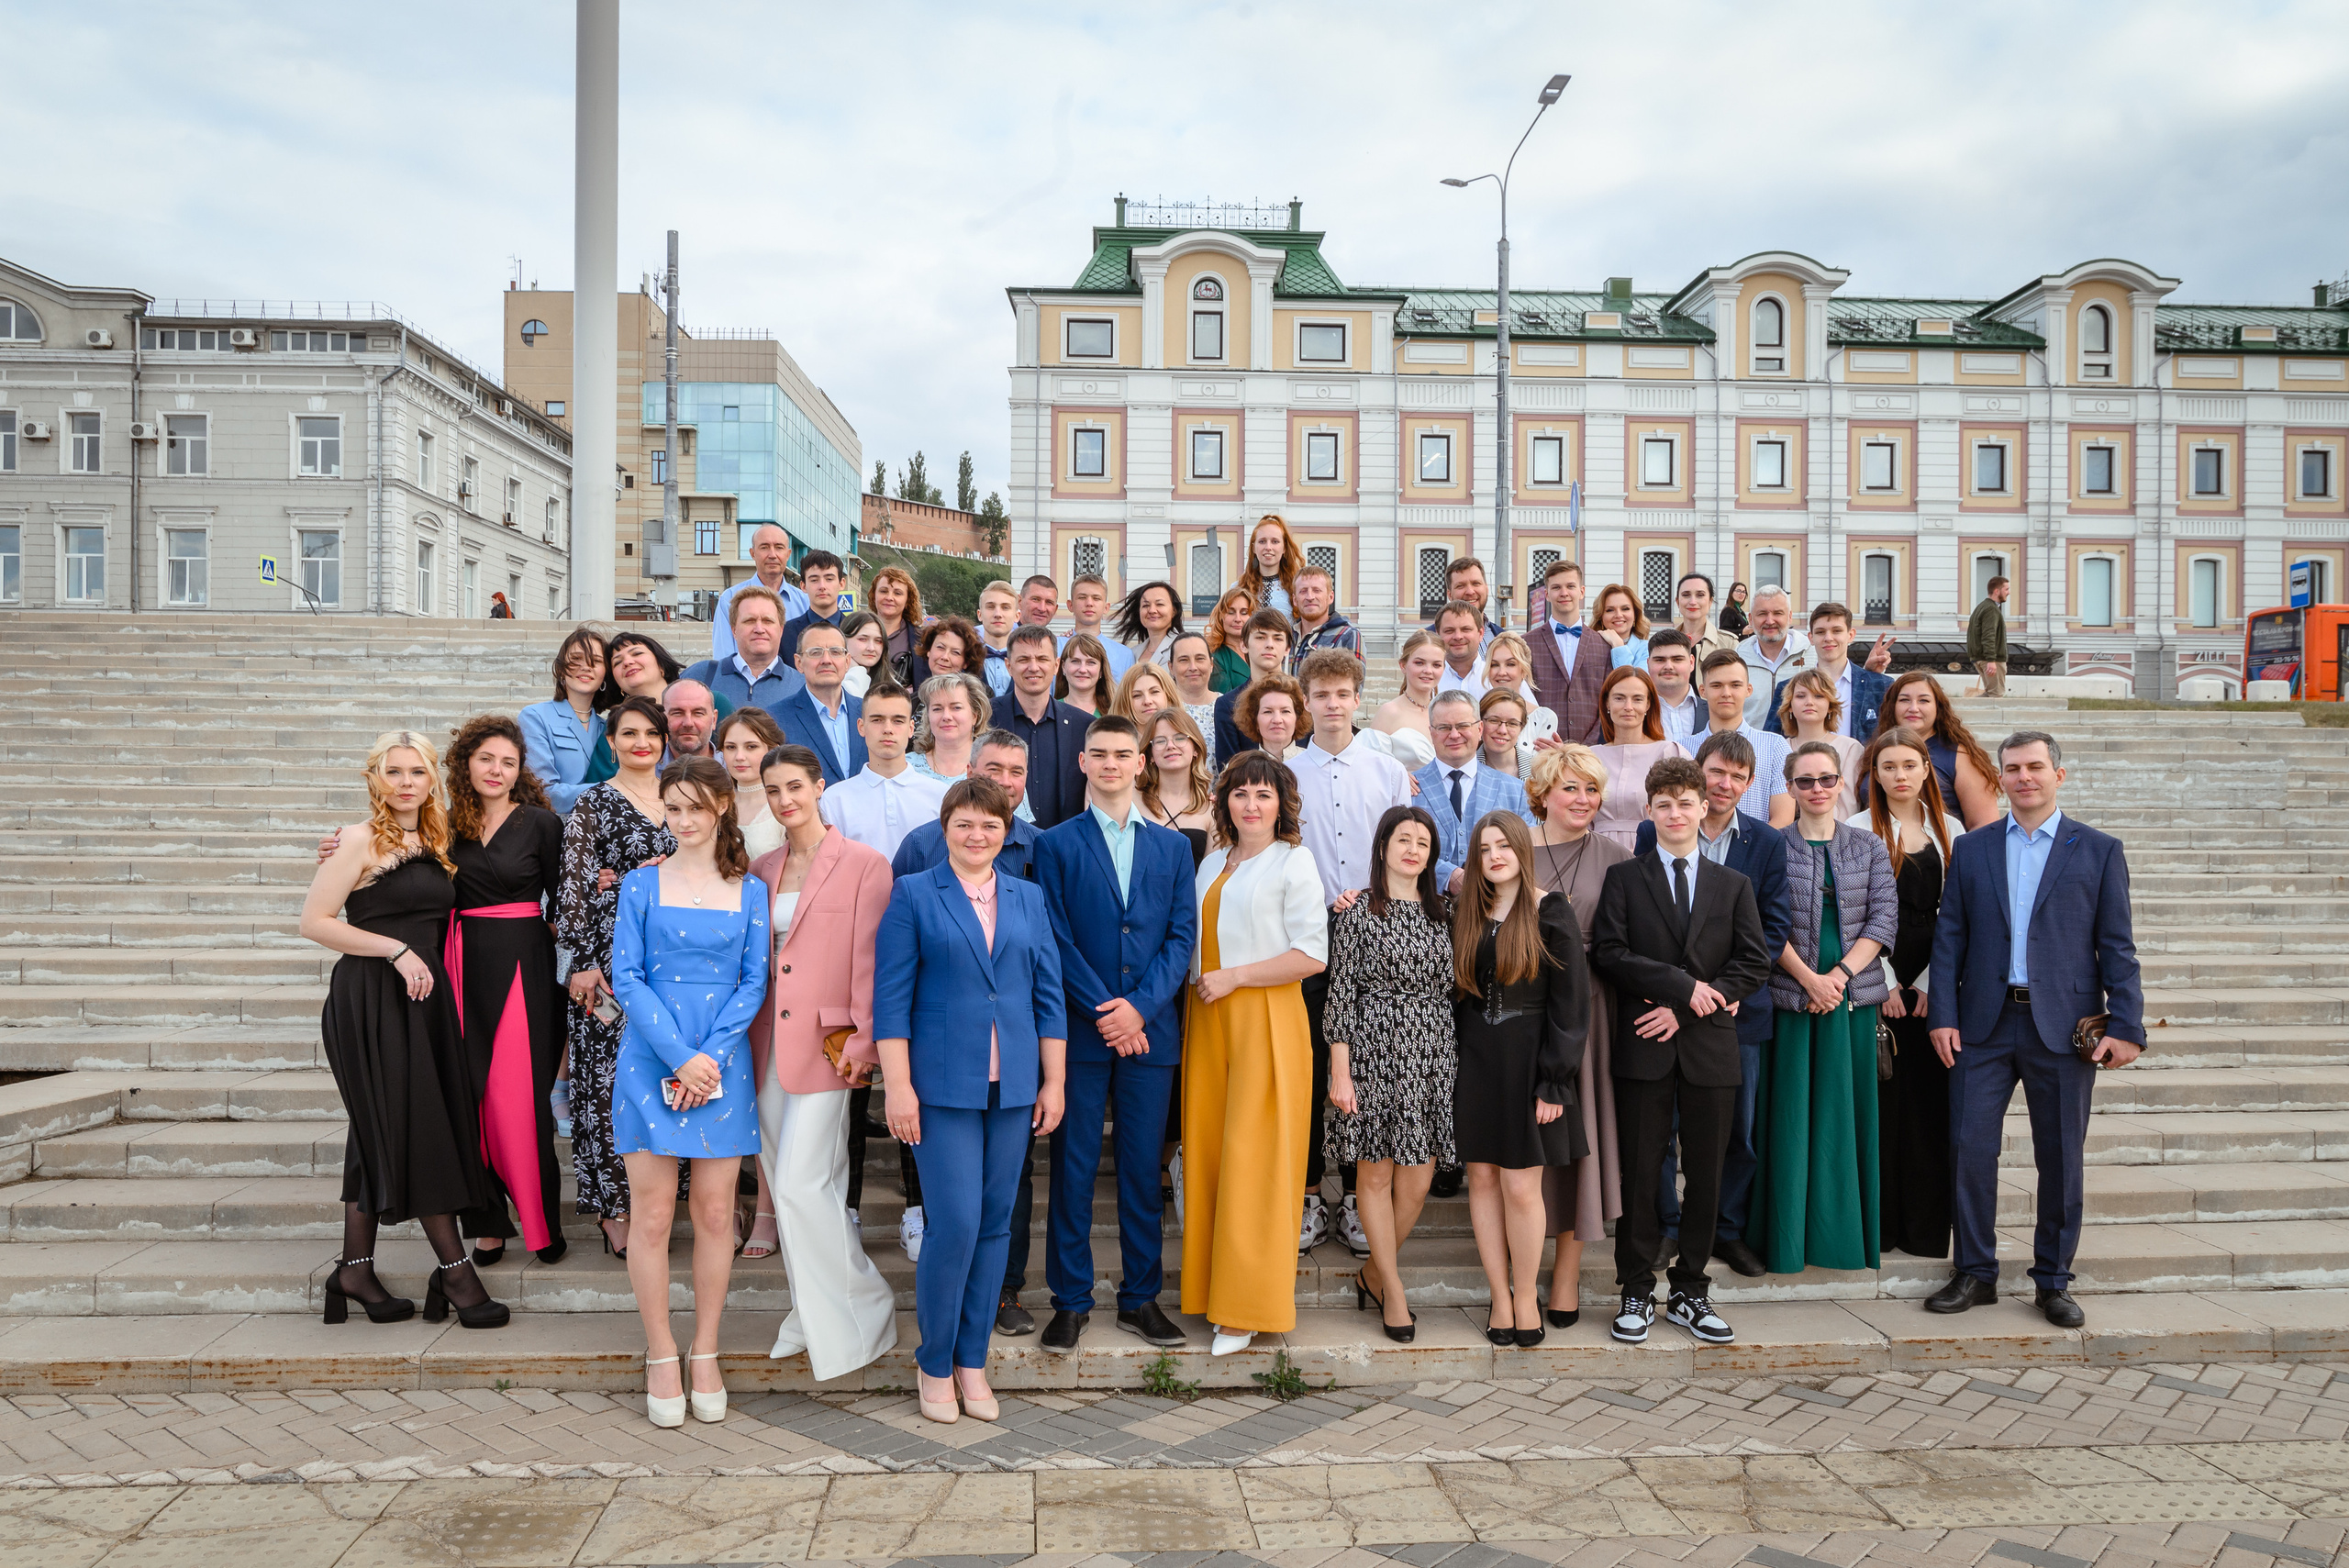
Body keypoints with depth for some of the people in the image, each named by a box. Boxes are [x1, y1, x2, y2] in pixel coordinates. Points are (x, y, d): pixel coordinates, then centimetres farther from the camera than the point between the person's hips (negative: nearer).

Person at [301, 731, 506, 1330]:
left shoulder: (434, 843, 13)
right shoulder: (361, 840, -7)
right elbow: (315, 921, -11)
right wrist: (397, 950, -15)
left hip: (422, 995, 7)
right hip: (371, 999, -7)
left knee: (381, 1134, 10)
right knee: (416, 1128, -6)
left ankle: (355, 1270, 18)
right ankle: (455, 1269, -2)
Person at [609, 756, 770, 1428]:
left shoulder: (750, 890, 6)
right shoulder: (641, 884, 3)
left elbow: (754, 981, 2)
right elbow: (626, 978, -3)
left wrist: (712, 1055, -11)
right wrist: (681, 1056, -12)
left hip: (723, 1064, 1)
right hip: (651, 1063, -1)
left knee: (715, 1213, 5)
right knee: (652, 1215, 1)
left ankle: (705, 1354, 18)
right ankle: (661, 1355, 15)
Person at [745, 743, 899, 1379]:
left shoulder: (863, 864, -5)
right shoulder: (760, 869, 13)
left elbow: (869, 963, -8)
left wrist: (860, 1043, -12)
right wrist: (745, 1035, 9)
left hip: (824, 1046, -6)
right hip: (768, 1043, 6)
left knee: (801, 1186, -10)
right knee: (785, 1183, 11)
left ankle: (860, 1313, 7)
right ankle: (814, 1311, 25)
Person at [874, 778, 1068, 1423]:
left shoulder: (1028, 899, 12)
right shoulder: (913, 895, 1)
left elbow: (1049, 996, 11)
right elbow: (890, 997, -4)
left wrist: (1055, 1081, 7)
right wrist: (899, 1085, -10)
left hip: (1013, 1086, 4)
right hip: (943, 1084, -4)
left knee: (995, 1224, 7)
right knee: (955, 1223, -7)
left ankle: (972, 1361, 21)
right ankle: (935, 1364, 13)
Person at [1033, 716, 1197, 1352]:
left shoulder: (1172, 846, 11)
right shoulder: (1055, 844, 4)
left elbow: (1182, 935, 4)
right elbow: (1056, 938, -4)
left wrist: (1139, 1005, -9)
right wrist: (1103, 1012, -11)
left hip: (1150, 1030, 2)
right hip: (1079, 1030, -2)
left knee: (1143, 1168, 8)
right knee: (1073, 1167, 4)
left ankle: (1141, 1297, 20)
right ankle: (1071, 1300, 15)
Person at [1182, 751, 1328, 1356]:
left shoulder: (1293, 862, -2)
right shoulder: (1212, 863, 17)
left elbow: (1313, 955, -9)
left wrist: (1234, 977, -11)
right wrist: (1200, 981, 7)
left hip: (1265, 1019, -6)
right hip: (1208, 1020, 6)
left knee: (1253, 1162, -5)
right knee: (1208, 1155, 4)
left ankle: (1249, 1309, 3)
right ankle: (1214, 1288, 14)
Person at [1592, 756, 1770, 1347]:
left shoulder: (1733, 885, 12)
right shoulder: (1623, 877, 6)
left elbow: (1755, 964, 2)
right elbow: (1608, 952, -6)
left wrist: (1685, 1008, -8)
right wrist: (1682, 985, -14)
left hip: (1709, 1048, 2)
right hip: (1643, 1049, -2)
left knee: (1705, 1176, 7)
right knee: (1640, 1172, 2)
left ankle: (1690, 1293, 19)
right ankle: (1637, 1293, 13)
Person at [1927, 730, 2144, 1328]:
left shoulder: (2099, 850, 5)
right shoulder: (1971, 848, 9)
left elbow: (2117, 946, 1)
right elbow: (1949, 937, 6)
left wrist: (2127, 1025, -7)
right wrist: (1942, 1014, -3)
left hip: (2065, 1026, -1)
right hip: (1984, 1024, 1)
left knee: (2061, 1158, 6)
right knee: (1970, 1148, 0)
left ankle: (2054, 1281, 20)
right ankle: (1976, 1273, 14)